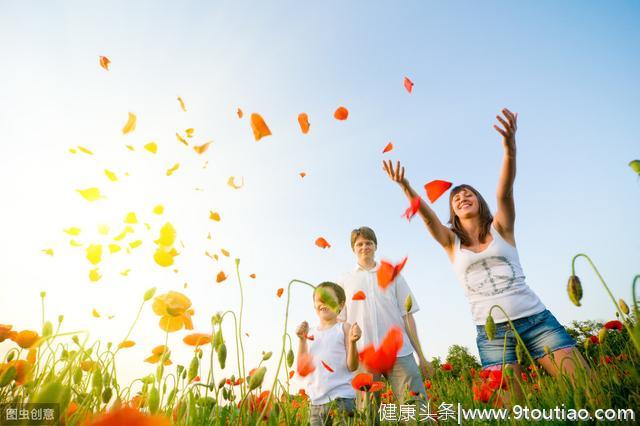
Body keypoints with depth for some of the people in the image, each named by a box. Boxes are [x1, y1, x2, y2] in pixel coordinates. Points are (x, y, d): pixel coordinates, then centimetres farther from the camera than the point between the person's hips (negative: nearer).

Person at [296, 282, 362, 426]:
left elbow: (352, 366, -7)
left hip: (341, 398, -4)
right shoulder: (310, 333, 7)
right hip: (315, 402, 4)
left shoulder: (344, 328, -3)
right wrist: (301, 339, -4)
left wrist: (352, 342, -23)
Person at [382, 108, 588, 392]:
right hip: (492, 333, 0)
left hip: (535, 319, 1)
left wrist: (509, 148, -30)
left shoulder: (500, 228, 7)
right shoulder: (451, 241, 8)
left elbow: (504, 192, -12)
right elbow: (426, 215, -9)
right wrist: (405, 186, -27)